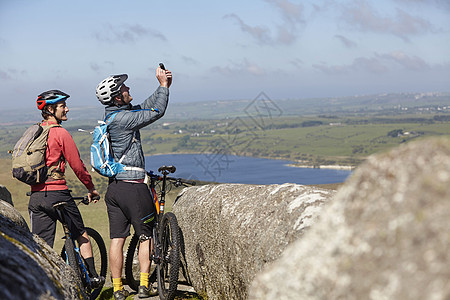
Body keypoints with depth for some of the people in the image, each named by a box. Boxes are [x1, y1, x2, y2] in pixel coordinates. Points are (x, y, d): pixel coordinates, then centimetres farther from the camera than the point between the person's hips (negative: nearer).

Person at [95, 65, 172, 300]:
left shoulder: (112, 115, 11)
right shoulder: (123, 118, -16)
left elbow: (146, 107, 18)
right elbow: (156, 112, -11)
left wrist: (163, 87, 12)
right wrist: (163, 85, -1)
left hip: (113, 187, 8)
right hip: (132, 186, -8)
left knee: (117, 238, 7)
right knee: (146, 235, 5)